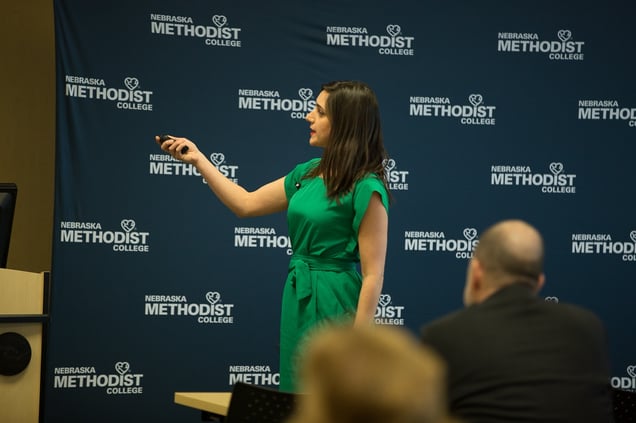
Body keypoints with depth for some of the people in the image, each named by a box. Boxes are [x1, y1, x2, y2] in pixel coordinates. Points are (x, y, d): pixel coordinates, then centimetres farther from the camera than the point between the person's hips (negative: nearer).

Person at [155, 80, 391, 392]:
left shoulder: (366, 189, -16)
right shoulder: (308, 173, 8)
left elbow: (373, 275, -17)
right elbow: (246, 204, 18)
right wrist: (198, 159, 15)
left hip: (335, 305, -8)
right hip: (297, 299, 8)